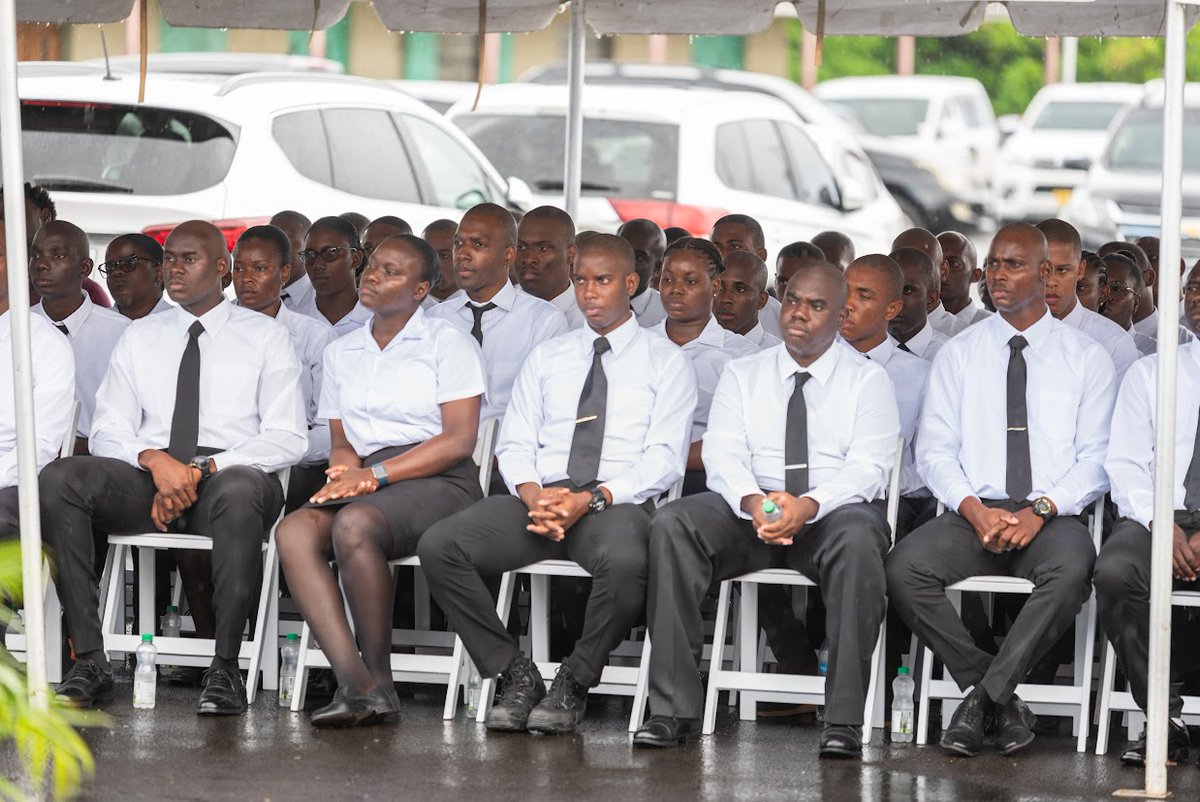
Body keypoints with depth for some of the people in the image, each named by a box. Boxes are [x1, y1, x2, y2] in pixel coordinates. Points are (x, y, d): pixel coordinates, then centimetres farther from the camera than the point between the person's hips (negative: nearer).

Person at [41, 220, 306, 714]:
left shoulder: (264, 337, 9)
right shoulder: (140, 337, 19)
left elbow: (288, 439, -1)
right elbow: (107, 431, 12)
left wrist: (203, 469, -15)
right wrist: (153, 459, -12)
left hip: (230, 474, -3)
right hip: (147, 482, 3)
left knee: (241, 490, -41)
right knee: (59, 479, -26)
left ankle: (225, 669, -34)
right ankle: (89, 663, -28)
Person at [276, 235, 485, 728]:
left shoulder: (448, 343, 5)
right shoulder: (342, 353, 23)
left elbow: (459, 440, -4)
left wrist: (376, 474, -13)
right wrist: (347, 470, -6)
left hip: (438, 484, -5)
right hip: (367, 484, 5)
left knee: (354, 524, -37)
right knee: (294, 530, -29)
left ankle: (378, 681, -27)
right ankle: (355, 684, -40)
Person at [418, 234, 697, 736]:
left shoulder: (665, 362, 9)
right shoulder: (546, 358, 21)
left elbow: (664, 460, -2)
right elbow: (515, 444, 13)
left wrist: (592, 499, -17)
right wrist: (532, 494, -11)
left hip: (617, 502, -4)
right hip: (539, 497, 4)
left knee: (624, 560, -41)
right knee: (438, 546, -22)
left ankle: (574, 683, -17)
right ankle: (515, 675, -10)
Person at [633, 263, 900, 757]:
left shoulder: (867, 380, 7)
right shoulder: (742, 376, 15)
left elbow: (868, 466, -6)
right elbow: (722, 454, 1)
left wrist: (808, 506, -26)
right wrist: (752, 501, -22)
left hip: (833, 511, -2)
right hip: (749, 509, 2)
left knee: (858, 536, -38)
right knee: (671, 525, -27)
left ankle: (843, 721, -37)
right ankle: (673, 710, -29)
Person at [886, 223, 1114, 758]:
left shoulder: (1087, 358, 11)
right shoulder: (958, 355, 15)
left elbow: (1096, 458, 4)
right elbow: (934, 450, 8)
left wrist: (1041, 510, -14)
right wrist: (973, 508, -12)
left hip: (1051, 518, -2)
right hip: (973, 512, 2)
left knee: (1072, 568, -38)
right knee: (904, 567, -29)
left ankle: (985, 694, -24)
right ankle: (999, 698, -18)